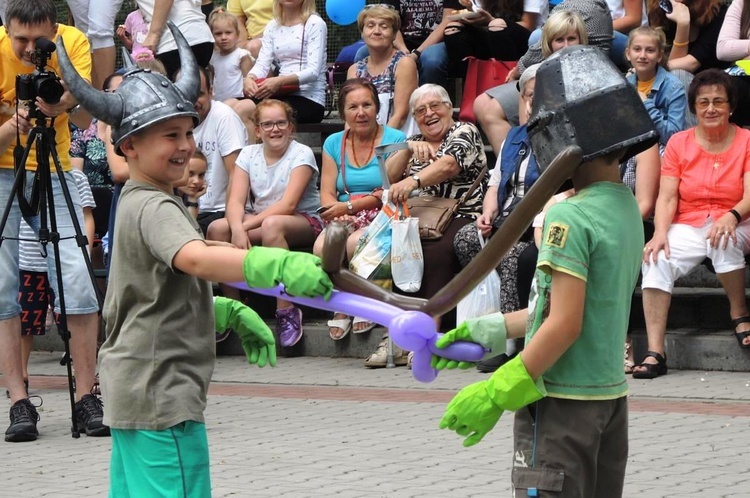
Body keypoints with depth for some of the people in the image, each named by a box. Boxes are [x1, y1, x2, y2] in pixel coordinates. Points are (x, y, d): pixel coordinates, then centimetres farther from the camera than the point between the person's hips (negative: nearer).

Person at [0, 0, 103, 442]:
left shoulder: (73, 43, -14)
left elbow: (84, 118, -24)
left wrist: (65, 103, -45)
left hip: (54, 170, 1)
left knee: (78, 282, -10)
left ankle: (87, 398, -3)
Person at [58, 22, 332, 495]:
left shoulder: (137, 204, 17)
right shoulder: (154, 208, -16)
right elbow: (194, 258, -37)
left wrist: (231, 313, 16)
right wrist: (279, 266, -49)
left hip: (133, 391, 11)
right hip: (162, 394, -11)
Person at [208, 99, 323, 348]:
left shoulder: (301, 154, -8)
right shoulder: (248, 154, 6)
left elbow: (288, 204, -20)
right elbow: (236, 201, -6)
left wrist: (247, 225, -28)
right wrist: (237, 228, -28)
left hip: (304, 223, -5)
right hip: (258, 221, 5)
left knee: (271, 225, -38)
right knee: (217, 228, -20)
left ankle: (286, 310, -33)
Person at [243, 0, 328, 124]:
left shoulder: (314, 24, -1)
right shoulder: (272, 27, 17)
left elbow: (313, 71, -11)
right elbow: (262, 64, 7)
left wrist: (280, 81, -27)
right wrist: (249, 78, -17)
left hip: (309, 99, -5)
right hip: (282, 96, 5)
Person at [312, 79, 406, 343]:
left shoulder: (395, 140, 2)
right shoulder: (334, 143, 16)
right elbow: (327, 193, 8)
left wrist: (350, 207, -16)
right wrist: (339, 214, -15)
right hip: (344, 221, 3)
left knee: (354, 244, -35)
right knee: (322, 247, -30)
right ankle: (340, 307, -8)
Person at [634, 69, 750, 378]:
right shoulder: (679, 144, 6)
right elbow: (667, 197, -2)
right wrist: (660, 233, -21)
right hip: (687, 228, 2)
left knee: (724, 240, -38)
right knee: (656, 261, -28)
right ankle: (654, 353, -33)